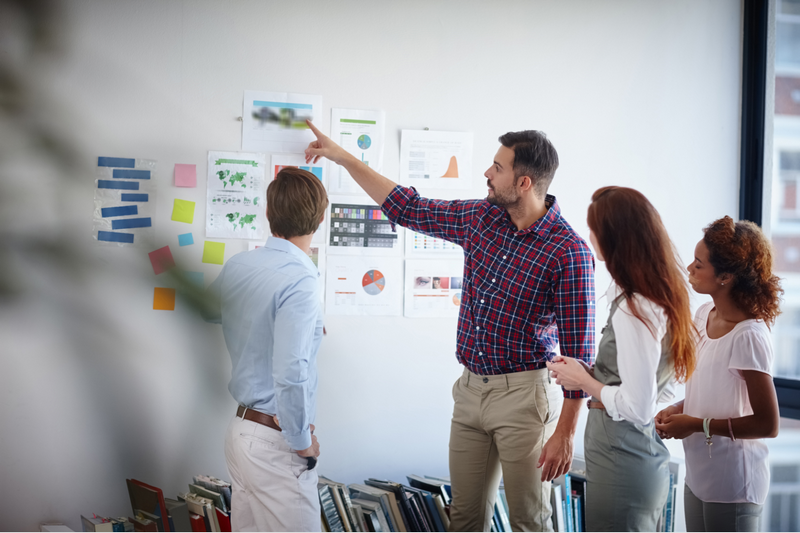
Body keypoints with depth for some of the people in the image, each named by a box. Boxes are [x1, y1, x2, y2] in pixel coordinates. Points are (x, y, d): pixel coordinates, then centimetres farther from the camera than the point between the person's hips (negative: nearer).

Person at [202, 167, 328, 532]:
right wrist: (302, 442, -14)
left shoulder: (237, 266, 4)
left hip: (240, 429, 9)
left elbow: (209, 310, 27)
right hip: (274, 442, -9)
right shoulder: (300, 283, -21)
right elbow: (290, 374, -27)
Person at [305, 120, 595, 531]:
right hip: (471, 389, 6)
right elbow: (407, 208, 17)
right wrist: (343, 157, 17)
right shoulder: (480, 217, 4)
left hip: (523, 394, -6)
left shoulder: (568, 251, -16)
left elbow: (578, 351, -15)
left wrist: (565, 434, -16)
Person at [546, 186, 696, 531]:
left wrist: (583, 381, -9)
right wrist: (589, 373, 9)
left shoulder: (634, 311, -22)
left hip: (621, 470, -9)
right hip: (648, 461, 9)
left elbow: (638, 408, -23)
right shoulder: (661, 298, 7)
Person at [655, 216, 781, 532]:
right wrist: (678, 410, 0)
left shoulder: (749, 337, -22)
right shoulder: (705, 315, 2)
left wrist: (697, 425, -18)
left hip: (732, 486, -8)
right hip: (699, 476, 8)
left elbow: (767, 425, -21)